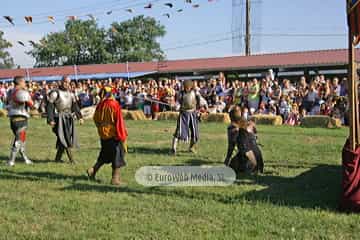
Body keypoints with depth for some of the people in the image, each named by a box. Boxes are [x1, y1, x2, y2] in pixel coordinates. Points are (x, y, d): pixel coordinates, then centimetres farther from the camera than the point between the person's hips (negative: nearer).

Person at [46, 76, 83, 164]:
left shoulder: (70, 93, 12)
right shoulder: (55, 93, -8)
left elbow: (75, 106, 16)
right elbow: (49, 106, -11)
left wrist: (80, 117, 7)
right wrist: (50, 119, -17)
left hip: (68, 118, 6)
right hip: (59, 118, -6)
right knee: (64, 138, -9)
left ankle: (58, 158, 18)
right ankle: (71, 158, -4)